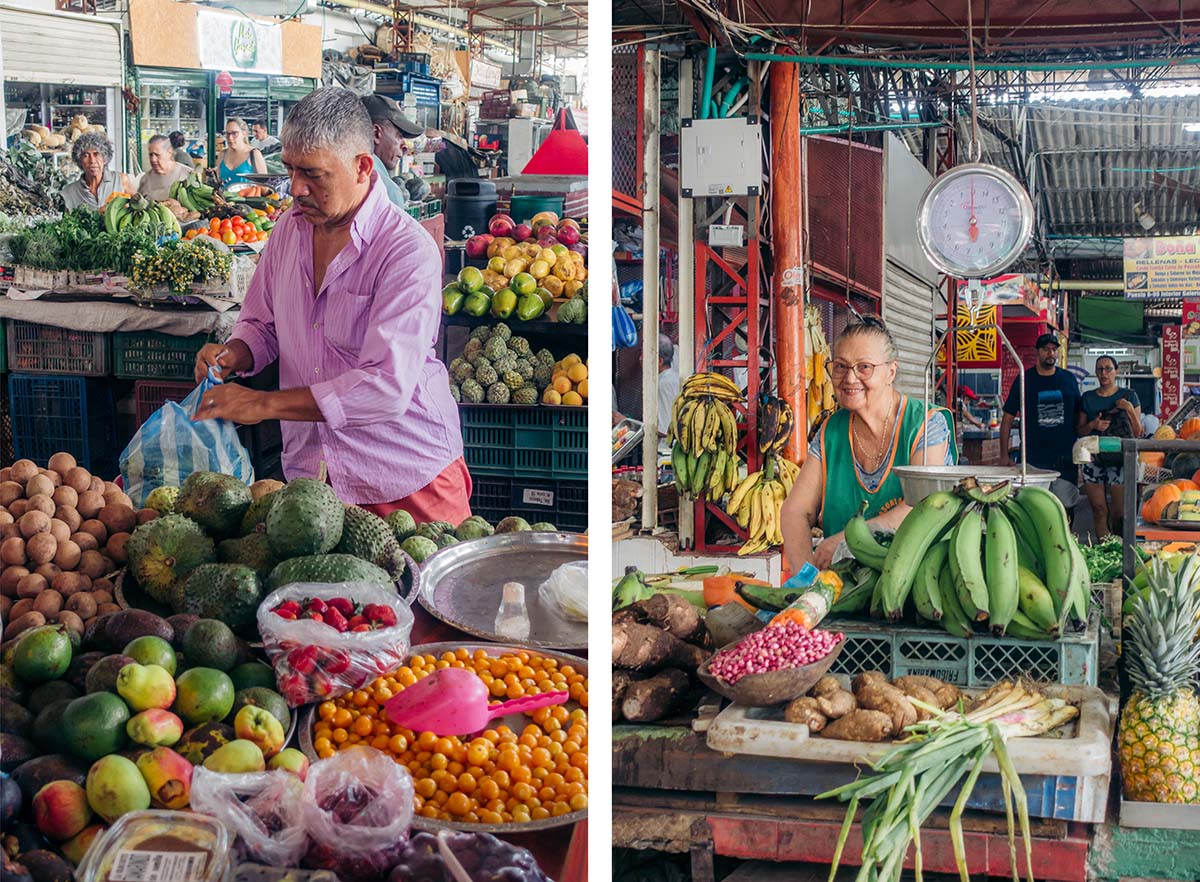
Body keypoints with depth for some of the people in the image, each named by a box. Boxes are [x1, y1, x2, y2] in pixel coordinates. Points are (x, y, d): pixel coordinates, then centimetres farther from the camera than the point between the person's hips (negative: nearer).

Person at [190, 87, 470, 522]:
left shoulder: (408, 250, -18)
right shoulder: (288, 229, 5)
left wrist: (264, 404, -26)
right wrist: (232, 355, -4)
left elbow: (387, 387, -27)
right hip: (309, 472, 5)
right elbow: (262, 324, 21)